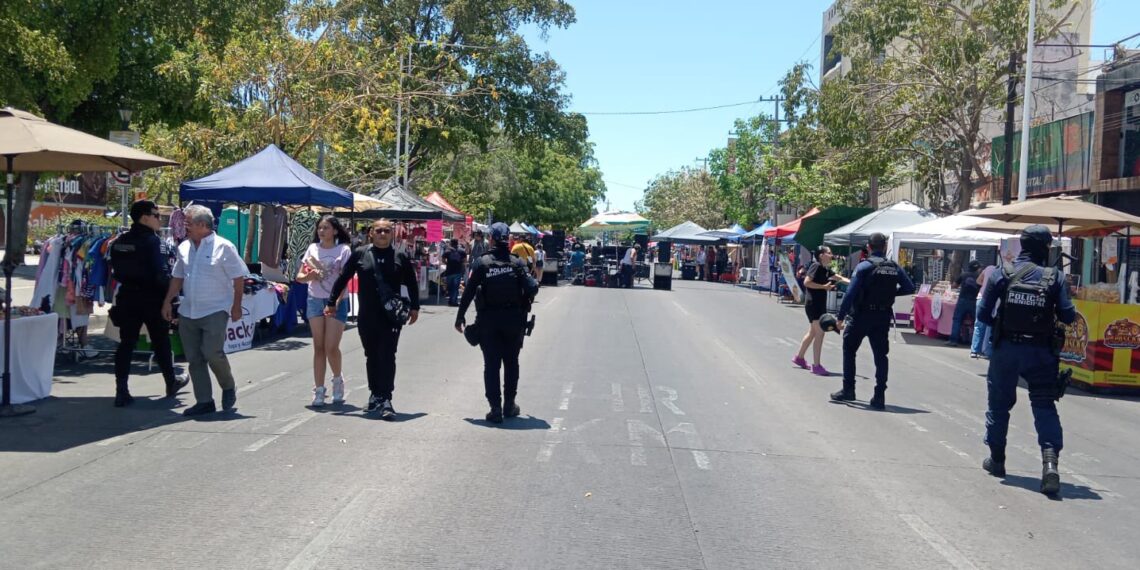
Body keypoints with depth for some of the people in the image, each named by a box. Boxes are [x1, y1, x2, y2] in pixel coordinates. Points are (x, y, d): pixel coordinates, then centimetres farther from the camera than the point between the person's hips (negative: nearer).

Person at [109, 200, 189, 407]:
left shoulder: (119, 242, 6)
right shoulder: (152, 240, -15)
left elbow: (115, 271, 11)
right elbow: (161, 273, -19)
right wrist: (169, 292, -6)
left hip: (127, 297, 5)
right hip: (151, 298, -5)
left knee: (126, 343, 5)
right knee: (161, 342, 11)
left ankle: (121, 391, 0)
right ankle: (171, 382, 27)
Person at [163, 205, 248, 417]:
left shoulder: (223, 247, -7)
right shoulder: (184, 248, 11)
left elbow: (238, 278, -7)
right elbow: (177, 277, 18)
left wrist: (236, 306, -9)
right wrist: (167, 302, 11)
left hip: (215, 311, -6)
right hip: (187, 312, 6)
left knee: (212, 353, -14)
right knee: (194, 359, 5)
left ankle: (228, 388, 12)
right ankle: (204, 401, 13)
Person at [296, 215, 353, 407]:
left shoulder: (343, 250, -3)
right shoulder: (313, 248, 9)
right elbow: (299, 276, 10)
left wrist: (336, 301, -24)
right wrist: (308, 276, -13)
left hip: (336, 302, -3)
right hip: (315, 300, 4)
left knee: (331, 347, -8)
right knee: (318, 347, 4)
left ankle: (338, 380, 19)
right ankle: (318, 389, 8)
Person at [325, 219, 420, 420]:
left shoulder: (401, 257, 3)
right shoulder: (360, 254, 4)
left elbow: (412, 283, 11)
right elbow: (343, 278, 9)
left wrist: (414, 308, 8)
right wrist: (331, 302, 8)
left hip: (391, 317, -2)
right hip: (366, 317, 2)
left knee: (387, 357, -8)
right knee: (371, 356, 12)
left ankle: (385, 400, -8)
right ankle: (375, 395, 24)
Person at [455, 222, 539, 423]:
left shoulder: (481, 263, -6)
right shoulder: (517, 263, -4)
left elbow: (469, 291, -7)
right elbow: (532, 288, -11)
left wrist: (460, 317, 1)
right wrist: (525, 304, 11)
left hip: (488, 320, -1)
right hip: (513, 320, 1)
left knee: (491, 364, 4)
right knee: (511, 363, 16)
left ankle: (495, 408, -1)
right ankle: (509, 405, 23)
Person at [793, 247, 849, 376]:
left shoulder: (825, 269, 14)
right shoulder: (816, 266, -13)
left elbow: (839, 278, 18)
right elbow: (806, 282, -21)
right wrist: (824, 286, -19)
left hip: (820, 305, 10)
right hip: (813, 305, -10)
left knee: (812, 332, 18)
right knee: (819, 333, -11)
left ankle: (799, 357, 32)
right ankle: (816, 366, -10)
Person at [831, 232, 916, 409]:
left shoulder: (864, 266, -10)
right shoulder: (894, 267, 3)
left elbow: (851, 293, -15)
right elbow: (909, 287, 4)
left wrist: (841, 317, -12)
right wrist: (889, 292, 13)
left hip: (861, 316, -4)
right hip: (883, 318, 4)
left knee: (849, 350, 12)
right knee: (880, 355, 7)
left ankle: (848, 390, 14)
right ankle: (879, 397, 3)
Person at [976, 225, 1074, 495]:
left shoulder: (1002, 273, -4)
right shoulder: (1055, 277, -6)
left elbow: (983, 313, -5)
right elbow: (1068, 316, -10)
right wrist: (1049, 315, 11)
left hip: (1006, 348, 1)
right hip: (1040, 352, -1)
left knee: (999, 403, 16)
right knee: (1044, 406, 5)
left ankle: (996, 459, 27)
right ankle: (1050, 460, -12)